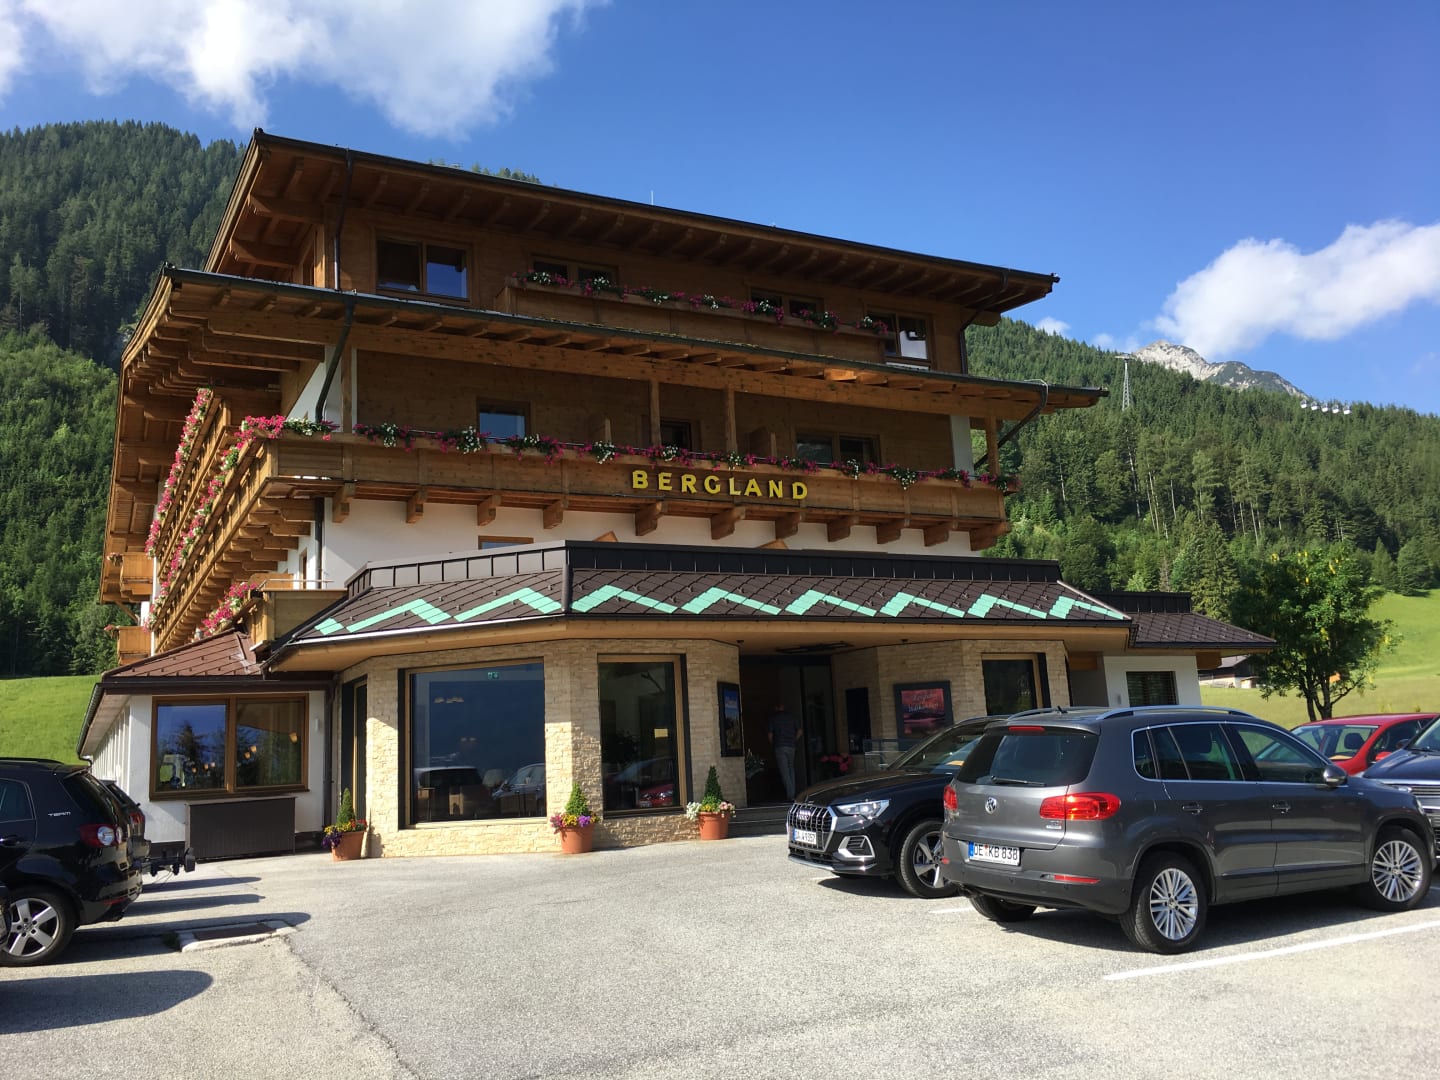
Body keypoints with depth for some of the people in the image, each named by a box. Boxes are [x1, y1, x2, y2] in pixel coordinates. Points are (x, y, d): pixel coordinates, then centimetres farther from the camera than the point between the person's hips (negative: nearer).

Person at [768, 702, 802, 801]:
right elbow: (799, 732, 7)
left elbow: (770, 734, 0)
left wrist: (772, 744, 17)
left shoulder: (773, 718, 0)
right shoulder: (791, 716, 8)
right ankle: (792, 793, 9)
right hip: (791, 747, 3)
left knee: (785, 772, -5)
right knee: (791, 769, 14)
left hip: (780, 747, -3)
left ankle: (790, 796, -12)